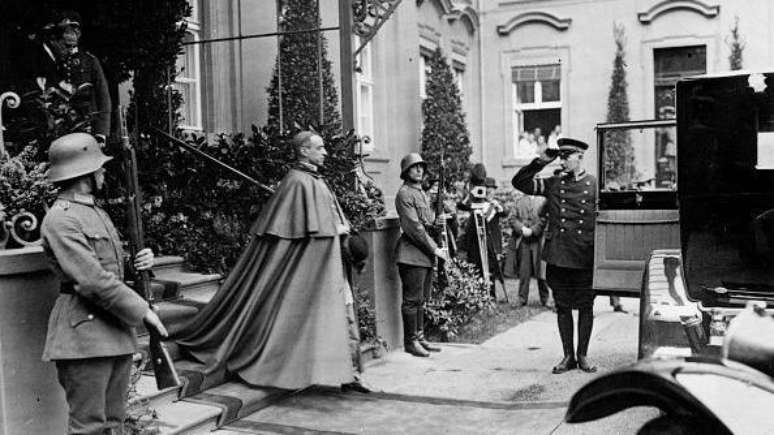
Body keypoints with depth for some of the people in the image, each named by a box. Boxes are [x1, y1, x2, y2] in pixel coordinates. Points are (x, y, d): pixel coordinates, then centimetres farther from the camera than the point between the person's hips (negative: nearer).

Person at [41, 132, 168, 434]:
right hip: (83, 334, -9)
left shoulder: (98, 214, 17)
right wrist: (141, 310, -14)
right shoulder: (59, 219, -13)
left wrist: (142, 260, 3)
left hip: (117, 333, 9)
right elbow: (94, 281, -20)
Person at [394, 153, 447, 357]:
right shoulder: (404, 193, -11)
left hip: (425, 254, 9)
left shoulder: (422, 192, 19)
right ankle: (410, 342, 3)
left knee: (421, 299, 13)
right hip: (412, 253, -9)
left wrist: (436, 219, 2)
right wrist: (434, 249, -14)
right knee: (412, 300, -4)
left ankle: (420, 337, 20)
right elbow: (414, 227, -16)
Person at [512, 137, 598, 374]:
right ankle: (568, 356, 19)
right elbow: (519, 182, 6)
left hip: (585, 258, -2)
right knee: (563, 307, 8)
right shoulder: (552, 183, 7)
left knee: (585, 307, 6)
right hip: (557, 257, 2)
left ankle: (582, 355, 20)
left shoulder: (595, 185, 2)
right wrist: (540, 161, -3)